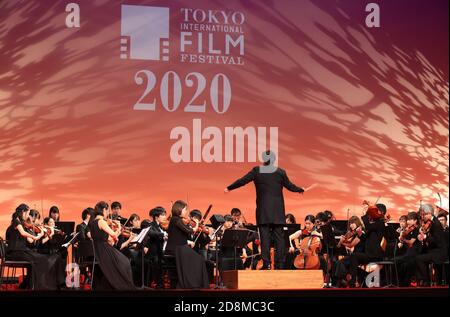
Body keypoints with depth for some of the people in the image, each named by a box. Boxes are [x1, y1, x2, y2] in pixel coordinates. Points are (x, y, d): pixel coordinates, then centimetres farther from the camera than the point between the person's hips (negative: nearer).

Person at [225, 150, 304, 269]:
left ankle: (266, 263, -6)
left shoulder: (256, 171, -3)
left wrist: (229, 188, 17)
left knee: (265, 237, -1)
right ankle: (280, 264, 3)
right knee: (279, 237, 5)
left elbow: (242, 181, 2)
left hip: (263, 210, -1)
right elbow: (289, 186, 10)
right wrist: (301, 190, 29)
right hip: (278, 210, 1)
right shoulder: (281, 172, 0)